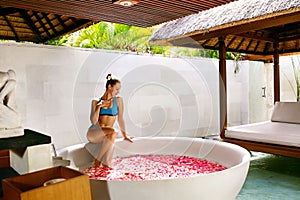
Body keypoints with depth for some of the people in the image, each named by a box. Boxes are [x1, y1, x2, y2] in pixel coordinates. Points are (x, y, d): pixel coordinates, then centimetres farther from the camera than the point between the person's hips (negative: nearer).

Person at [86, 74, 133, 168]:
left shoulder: (118, 100, 8)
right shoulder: (96, 101, 5)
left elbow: (120, 119, 13)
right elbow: (93, 121, -4)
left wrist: (125, 135, 15)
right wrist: (99, 106, -12)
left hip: (107, 135, 1)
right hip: (93, 133, -1)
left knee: (112, 136, -37)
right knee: (112, 131, -34)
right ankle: (98, 160, -23)